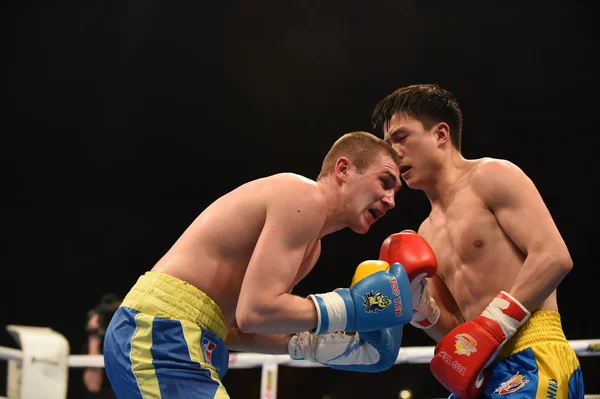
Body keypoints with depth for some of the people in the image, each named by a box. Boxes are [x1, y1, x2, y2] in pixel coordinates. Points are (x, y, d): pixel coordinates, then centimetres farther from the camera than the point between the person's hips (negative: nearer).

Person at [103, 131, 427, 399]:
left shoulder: (310, 245, 20)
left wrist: (315, 345, 9)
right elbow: (256, 310, -21)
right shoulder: (305, 197, -11)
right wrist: (350, 308, -11)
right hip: (163, 335, -11)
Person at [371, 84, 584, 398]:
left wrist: (490, 328, -18)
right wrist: (417, 304, -1)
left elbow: (554, 257, -14)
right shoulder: (427, 234, 20)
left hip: (533, 361, -8)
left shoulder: (491, 176, -2)